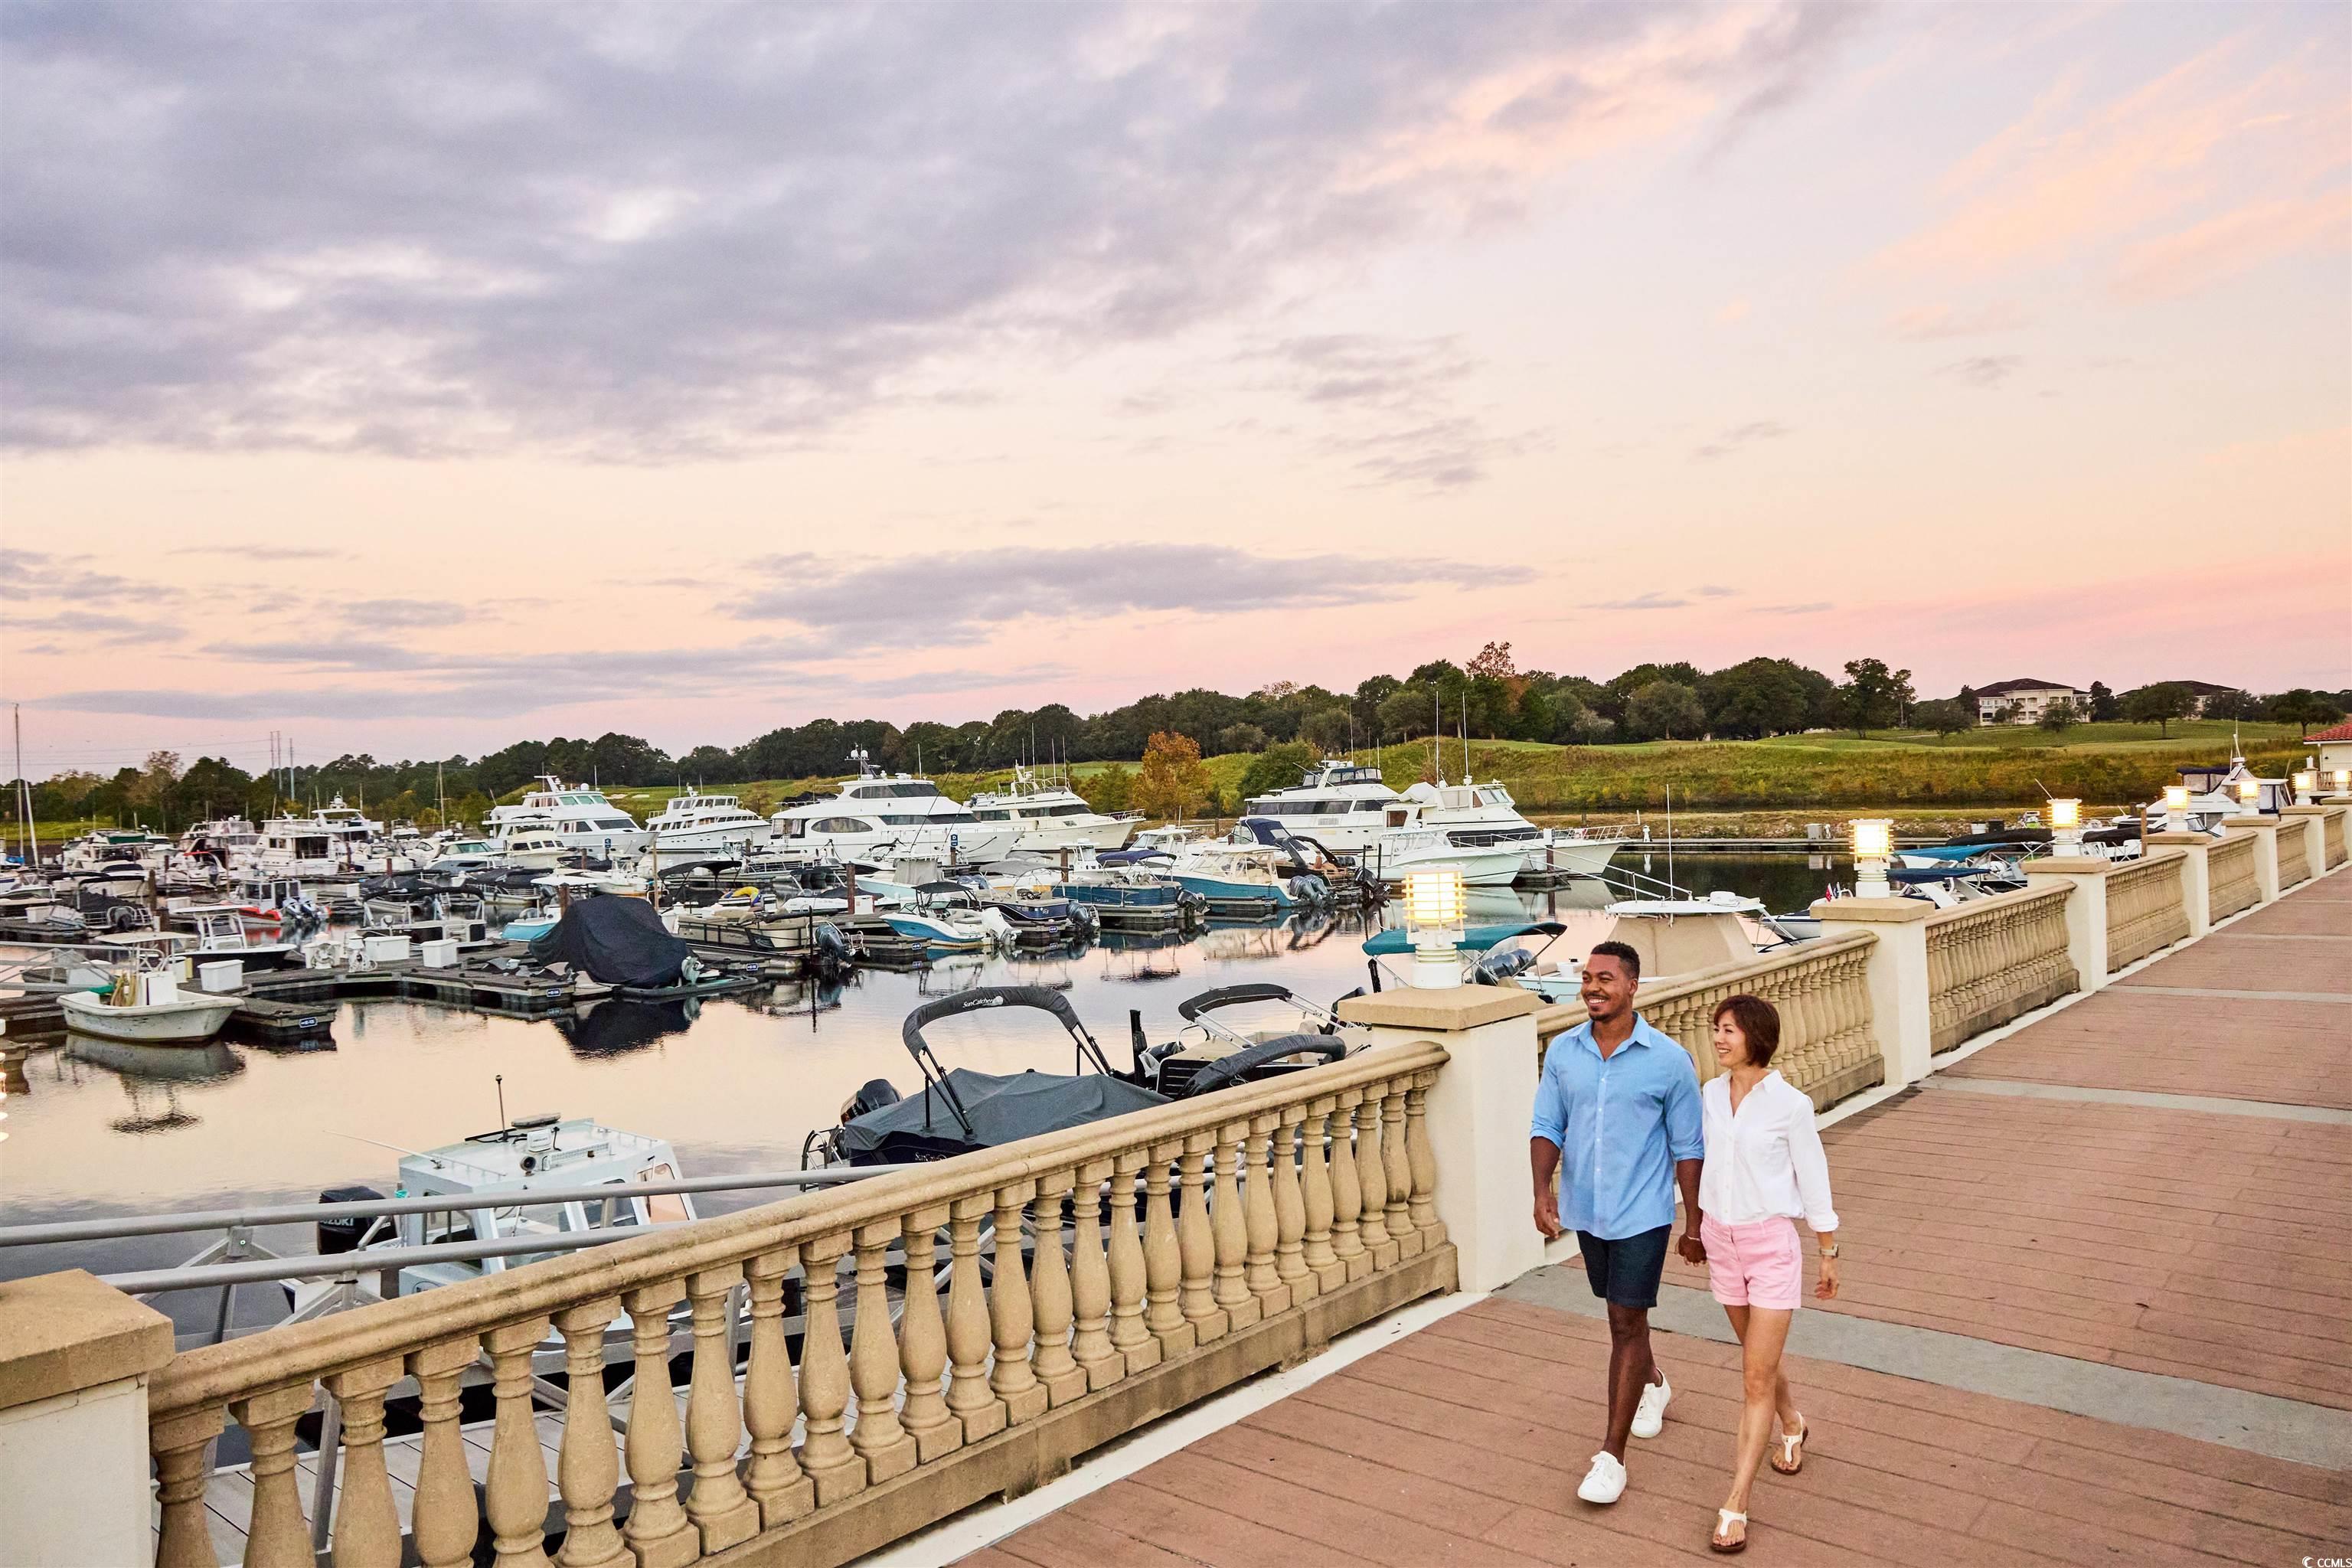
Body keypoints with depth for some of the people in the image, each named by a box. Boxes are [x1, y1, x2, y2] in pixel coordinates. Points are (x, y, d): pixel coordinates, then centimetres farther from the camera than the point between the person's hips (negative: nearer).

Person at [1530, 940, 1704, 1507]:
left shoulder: (1669, 1061, -13)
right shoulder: (1563, 1052, -4)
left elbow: (1687, 1148, -6)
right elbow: (1546, 1127, 0)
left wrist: (1694, 1223, -2)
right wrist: (1543, 1190, -16)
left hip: (1642, 1214, -4)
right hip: (1585, 1210, 4)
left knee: (1627, 1324, -3)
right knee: (1622, 1317, 22)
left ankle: (1611, 1455, 5)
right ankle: (1653, 1384, 51)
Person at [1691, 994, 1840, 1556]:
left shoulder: (1789, 1103, -15)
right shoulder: (1709, 1096, -2)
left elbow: (1812, 1178, -6)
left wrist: (1829, 1252, 0)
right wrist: (1702, 1235, 16)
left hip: (1771, 1243, -5)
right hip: (1721, 1240, 5)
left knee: (1757, 1376, -5)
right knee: (1758, 1359, 23)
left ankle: (1736, 1505, 0)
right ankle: (1792, 1425, 52)